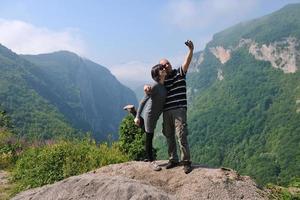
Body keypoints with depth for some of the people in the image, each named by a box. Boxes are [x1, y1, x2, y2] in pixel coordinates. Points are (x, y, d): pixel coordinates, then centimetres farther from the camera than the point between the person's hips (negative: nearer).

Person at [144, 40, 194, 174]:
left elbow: (187, 62, -11)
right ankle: (173, 160, 22)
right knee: (169, 137, 9)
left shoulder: (179, 73, 5)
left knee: (181, 136, -11)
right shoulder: (162, 80, 15)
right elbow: (151, 90, 14)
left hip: (179, 109, -5)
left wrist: (191, 50, -30)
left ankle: (186, 162, -4)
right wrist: (147, 87, -12)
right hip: (166, 112, 5)